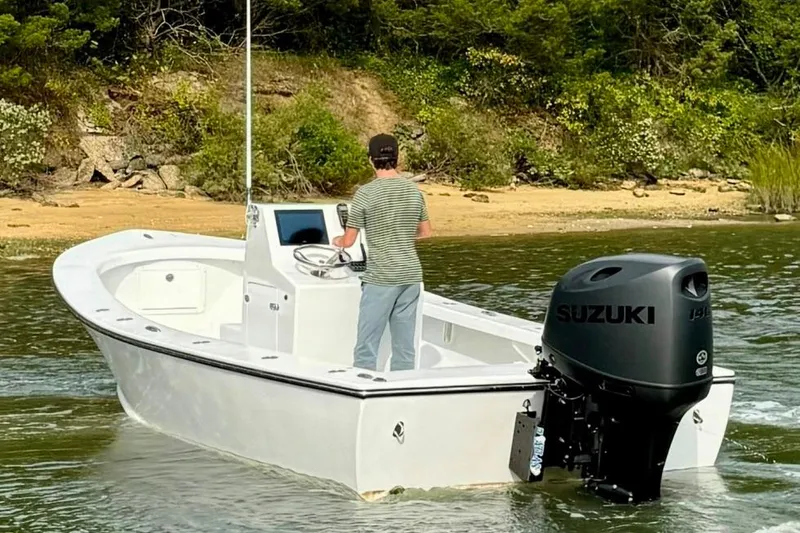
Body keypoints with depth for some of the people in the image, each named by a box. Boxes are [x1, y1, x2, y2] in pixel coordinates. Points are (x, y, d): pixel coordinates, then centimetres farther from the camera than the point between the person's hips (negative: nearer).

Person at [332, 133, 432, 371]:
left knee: (366, 348, 0)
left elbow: (349, 241, -4)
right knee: (405, 347, 8)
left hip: (381, 278, -5)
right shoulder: (414, 190, 4)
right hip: (411, 276, 5)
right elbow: (425, 232, 16)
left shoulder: (366, 193, -9)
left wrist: (337, 241, 18)